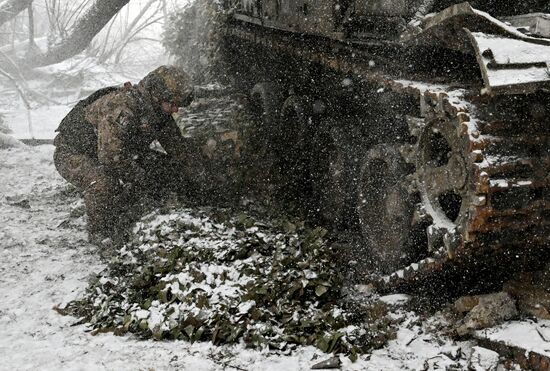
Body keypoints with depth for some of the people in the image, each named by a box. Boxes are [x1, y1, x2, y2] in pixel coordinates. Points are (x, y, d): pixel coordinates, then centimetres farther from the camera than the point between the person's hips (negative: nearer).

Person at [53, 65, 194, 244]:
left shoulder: (159, 111, -8)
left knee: (158, 164, -1)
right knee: (102, 183, -37)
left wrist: (178, 174, 1)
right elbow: (111, 156, -41)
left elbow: (176, 144, 10)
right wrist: (141, 178, -31)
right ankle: (99, 233, -11)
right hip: (72, 152, -8)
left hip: (109, 152, 8)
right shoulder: (122, 106, -36)